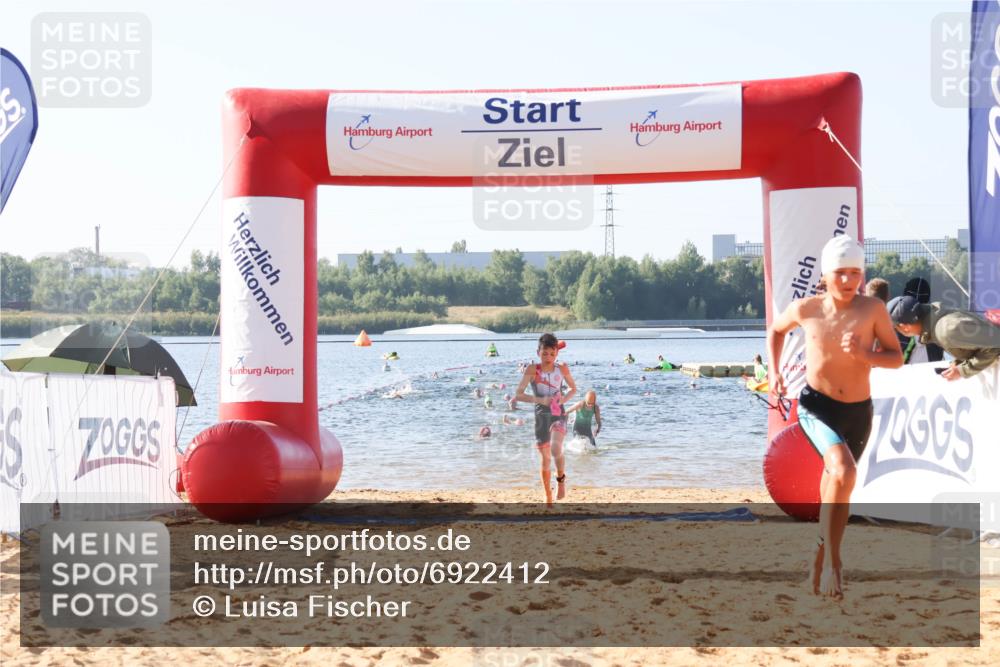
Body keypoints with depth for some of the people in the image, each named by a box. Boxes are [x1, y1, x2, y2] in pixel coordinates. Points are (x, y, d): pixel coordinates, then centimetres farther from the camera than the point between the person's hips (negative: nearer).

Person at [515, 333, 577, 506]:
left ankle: (561, 478, 0)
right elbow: (517, 395, -8)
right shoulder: (532, 370, -5)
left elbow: (573, 388, 16)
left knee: (555, 448, -28)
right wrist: (539, 399, -20)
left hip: (559, 414, -1)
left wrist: (564, 399, -5)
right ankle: (548, 497, 23)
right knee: (545, 458, 7)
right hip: (541, 416, 1)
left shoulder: (562, 369, 1)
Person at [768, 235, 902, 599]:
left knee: (834, 488, 18)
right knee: (844, 473, -29)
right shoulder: (805, 309, -8)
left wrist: (866, 355, -23)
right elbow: (776, 330, 14)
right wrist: (774, 371, 3)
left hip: (858, 412, 3)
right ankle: (832, 559, -17)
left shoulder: (873, 309, -9)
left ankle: (819, 564, 39)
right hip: (817, 406, -2)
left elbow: (897, 358, -4)